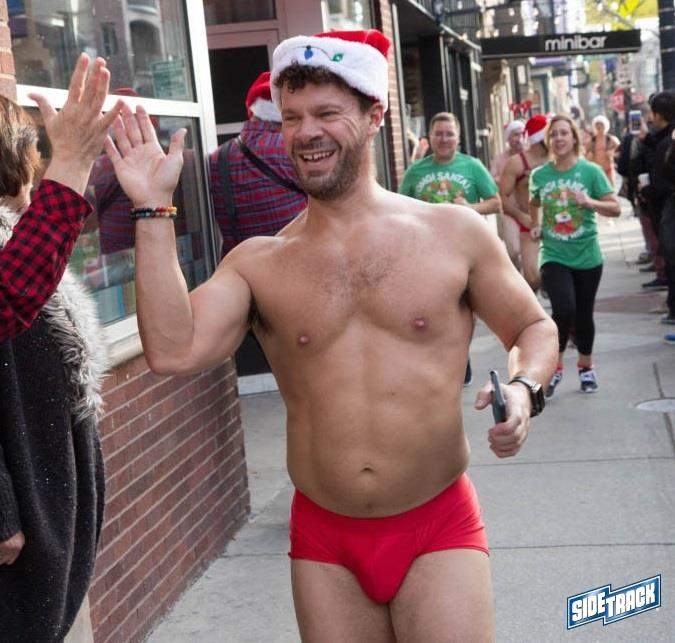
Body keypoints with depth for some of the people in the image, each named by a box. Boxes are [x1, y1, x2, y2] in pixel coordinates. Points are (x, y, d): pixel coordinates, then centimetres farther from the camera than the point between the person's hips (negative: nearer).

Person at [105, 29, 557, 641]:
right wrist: (153, 210, -12)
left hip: (438, 529, -1)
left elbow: (535, 328, 9)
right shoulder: (258, 263, 1)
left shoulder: (455, 233, -1)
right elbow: (173, 350, -14)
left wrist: (524, 390, -13)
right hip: (325, 542, 2)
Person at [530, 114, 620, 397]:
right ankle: (555, 366, 1)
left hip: (587, 256, 0)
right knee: (564, 310, -20)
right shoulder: (539, 175, 1)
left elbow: (615, 207, -7)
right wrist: (536, 225, 7)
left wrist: (590, 202, -24)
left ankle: (586, 367, 33)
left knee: (583, 315, 9)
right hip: (553, 255, 0)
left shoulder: (591, 171, -5)